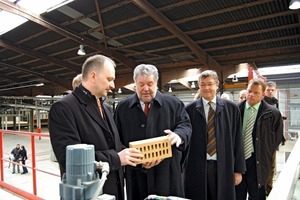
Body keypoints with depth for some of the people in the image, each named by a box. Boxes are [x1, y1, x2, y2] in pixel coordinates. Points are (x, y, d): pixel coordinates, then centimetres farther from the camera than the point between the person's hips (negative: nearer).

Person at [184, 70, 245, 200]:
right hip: (196, 168, 0)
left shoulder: (231, 108, 2)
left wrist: (239, 169, 4)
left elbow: (237, 140, 3)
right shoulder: (189, 109, -1)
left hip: (223, 168, 1)